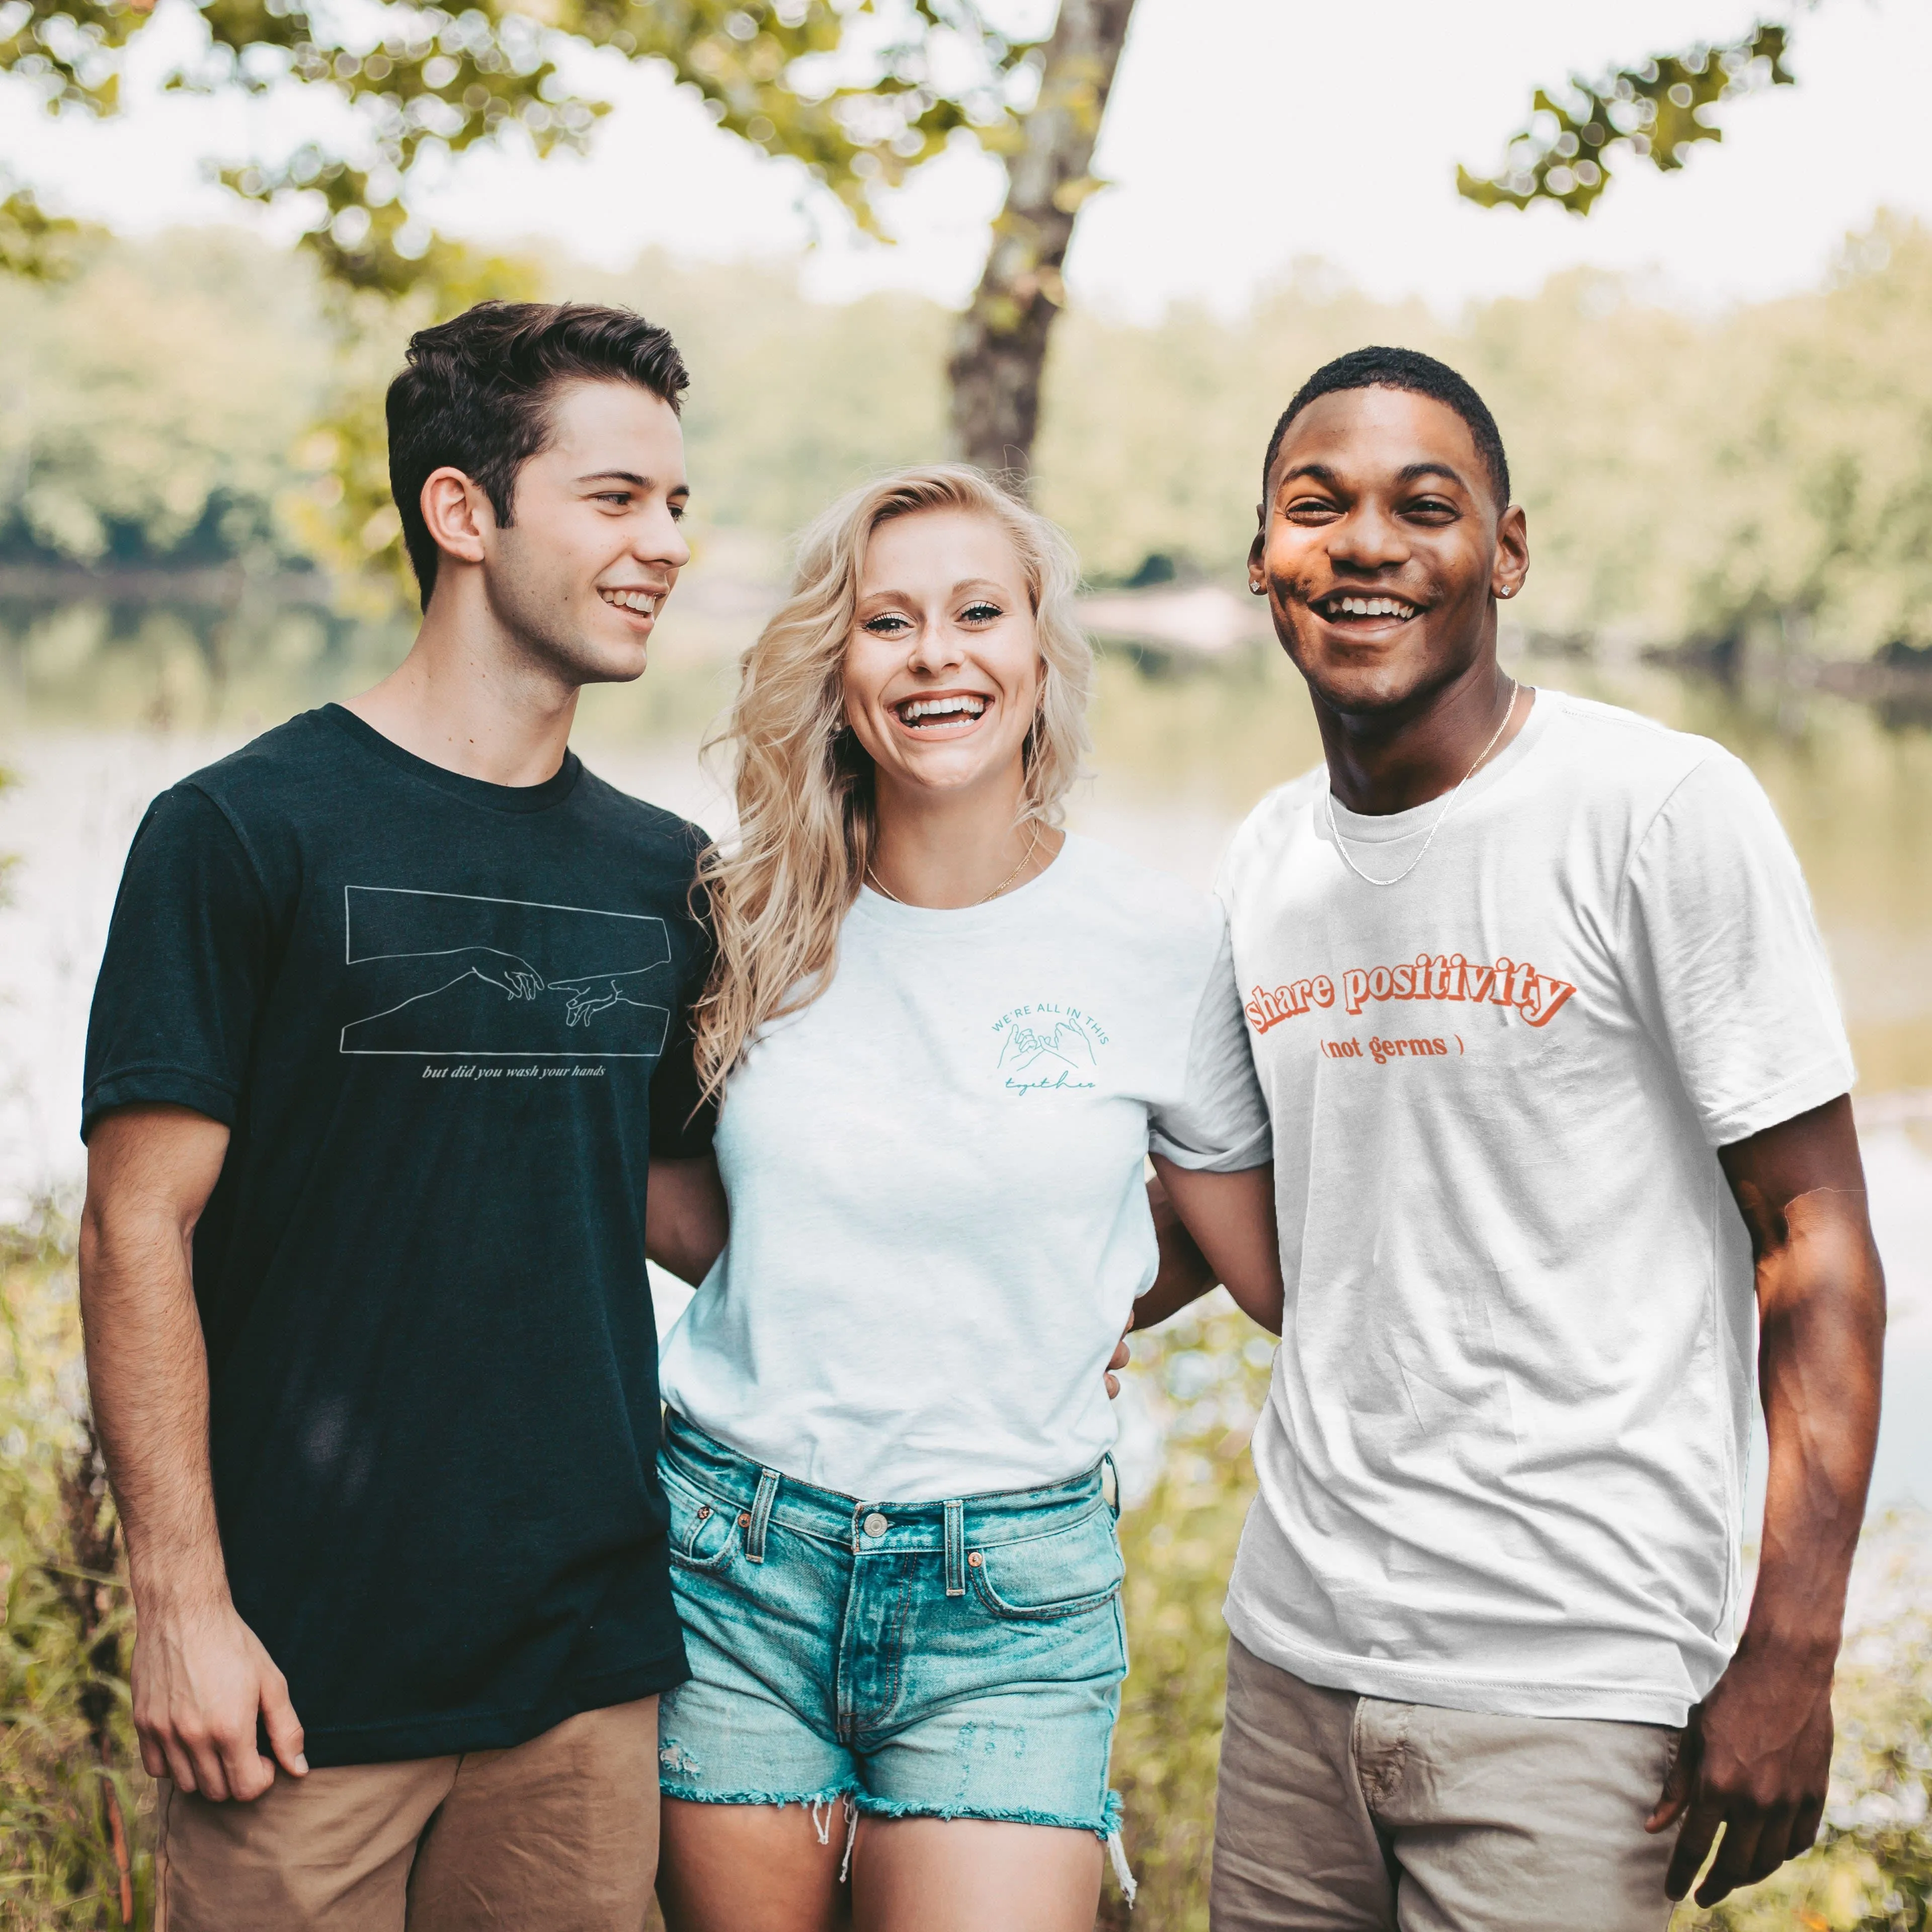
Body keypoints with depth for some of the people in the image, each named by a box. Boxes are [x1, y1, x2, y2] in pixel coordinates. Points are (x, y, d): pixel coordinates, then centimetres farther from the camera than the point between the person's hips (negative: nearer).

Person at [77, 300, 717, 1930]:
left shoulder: (665, 875, 8)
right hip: (308, 1673, -4)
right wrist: (183, 1604, -13)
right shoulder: (245, 832, -7)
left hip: (588, 1667, 5)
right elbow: (140, 1230, -8)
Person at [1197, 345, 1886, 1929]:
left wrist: (1789, 1657, -15)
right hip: (1294, 1650, 6)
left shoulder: (1665, 810, -10)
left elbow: (1814, 1238, -10)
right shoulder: (1267, 858, 8)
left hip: (1567, 1682, -5)